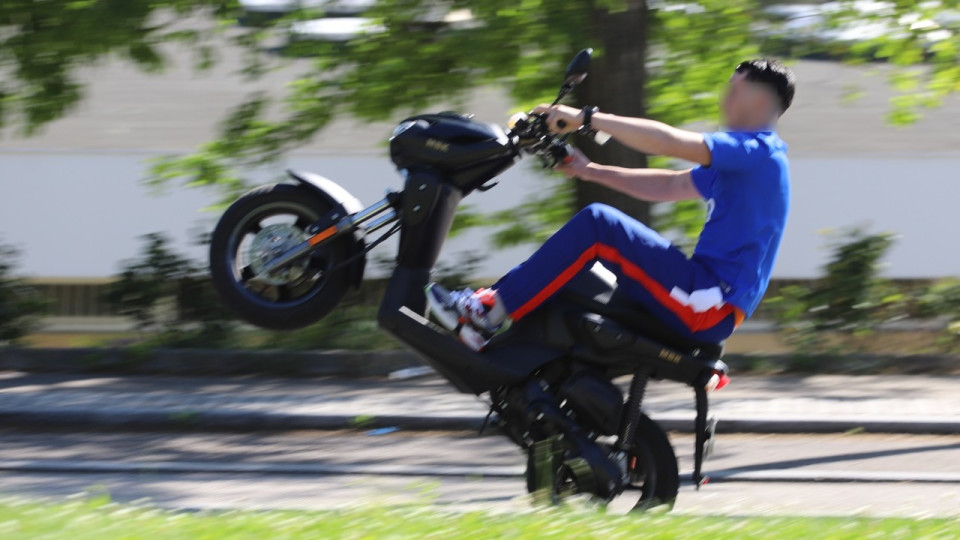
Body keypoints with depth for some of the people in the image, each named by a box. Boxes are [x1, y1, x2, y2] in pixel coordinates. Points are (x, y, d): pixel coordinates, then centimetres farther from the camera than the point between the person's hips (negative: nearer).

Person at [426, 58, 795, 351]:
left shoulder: (758, 151, -11)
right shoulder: (739, 159, 21)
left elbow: (668, 142, -20)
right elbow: (670, 186, 25)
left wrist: (588, 118, -17)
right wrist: (592, 172, 19)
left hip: (710, 303, -10)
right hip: (705, 302, 10)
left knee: (596, 223, -20)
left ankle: (492, 309, -18)